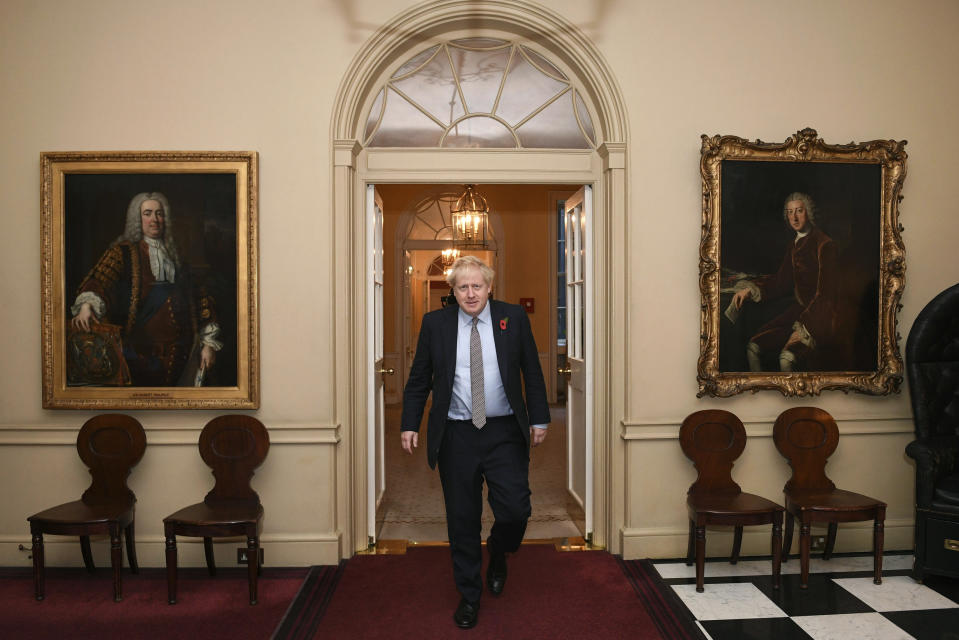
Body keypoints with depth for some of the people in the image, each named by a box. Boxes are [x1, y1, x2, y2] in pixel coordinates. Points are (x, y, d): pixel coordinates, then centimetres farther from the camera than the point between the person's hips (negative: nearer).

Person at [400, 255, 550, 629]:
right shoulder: (435, 323, 2)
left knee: (515, 510, -4)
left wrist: (539, 419, 3)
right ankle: (469, 596, 29)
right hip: (455, 436, 0)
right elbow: (419, 379, 6)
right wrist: (410, 424, 1)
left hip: (505, 434, 0)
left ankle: (497, 555, 32)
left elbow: (532, 372, 6)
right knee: (462, 520, 8)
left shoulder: (513, 318, 1)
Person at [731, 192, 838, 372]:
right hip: (798, 308, 7)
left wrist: (804, 329, -20)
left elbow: (826, 293, -16)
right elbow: (781, 282, 16)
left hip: (820, 316, -7)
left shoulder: (824, 245, -11)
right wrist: (750, 289, 0)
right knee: (753, 347, -11)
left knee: (787, 357, -30)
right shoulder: (794, 245, 14)